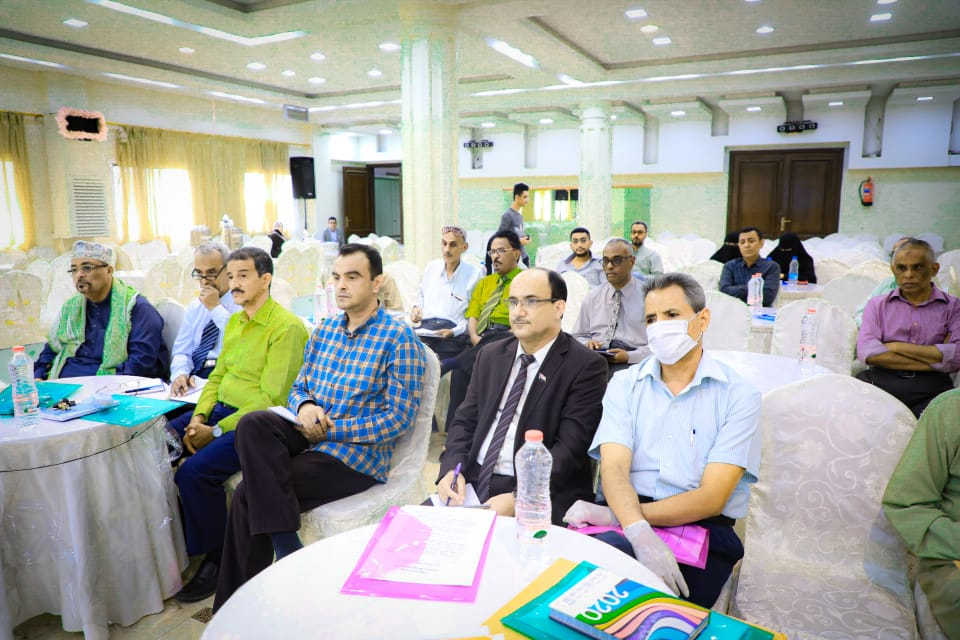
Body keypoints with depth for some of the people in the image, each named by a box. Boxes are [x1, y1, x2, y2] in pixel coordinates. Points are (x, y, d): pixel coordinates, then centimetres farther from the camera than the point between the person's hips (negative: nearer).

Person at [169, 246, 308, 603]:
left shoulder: (286, 327, -15)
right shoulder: (234, 322, 14)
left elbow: (270, 400, -19)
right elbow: (217, 376, 18)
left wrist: (216, 431, -17)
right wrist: (198, 418, 1)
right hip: (221, 410, 9)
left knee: (194, 471, -26)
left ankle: (216, 559, -3)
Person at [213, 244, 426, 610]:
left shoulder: (398, 339, -9)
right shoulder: (324, 330, 12)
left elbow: (398, 418, -13)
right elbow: (298, 386, 18)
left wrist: (329, 429, -16)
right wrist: (304, 406, -8)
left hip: (358, 455, -6)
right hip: (310, 438, 6)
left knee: (250, 494, -19)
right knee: (253, 424, -25)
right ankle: (286, 550, -22)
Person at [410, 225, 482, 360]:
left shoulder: (473, 274, 2)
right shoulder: (431, 267, 20)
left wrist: (454, 331, -16)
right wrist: (416, 308, 13)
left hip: (454, 331, -3)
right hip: (425, 327, 3)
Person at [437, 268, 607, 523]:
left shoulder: (586, 366, -7)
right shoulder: (490, 356, 13)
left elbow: (570, 448, -14)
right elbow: (465, 421, 12)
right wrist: (452, 468, -7)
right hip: (473, 482, 5)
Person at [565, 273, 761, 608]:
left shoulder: (738, 396, 3)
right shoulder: (625, 384, 11)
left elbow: (711, 498, -7)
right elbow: (614, 468, -4)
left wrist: (613, 516, -16)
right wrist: (638, 530, -26)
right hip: (627, 522, 2)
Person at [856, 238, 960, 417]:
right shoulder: (877, 305, 17)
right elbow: (867, 352, -2)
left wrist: (897, 347, -1)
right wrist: (936, 358, -3)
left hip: (930, 388, 0)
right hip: (881, 381, 0)